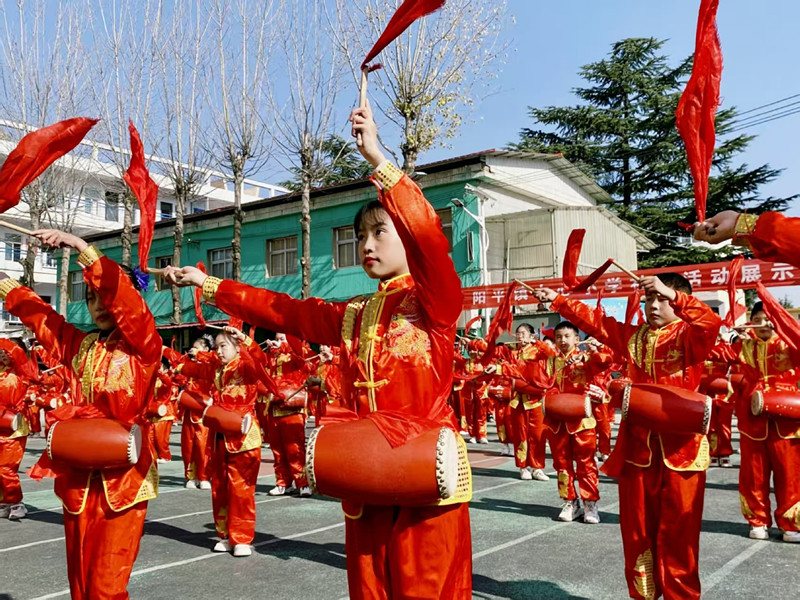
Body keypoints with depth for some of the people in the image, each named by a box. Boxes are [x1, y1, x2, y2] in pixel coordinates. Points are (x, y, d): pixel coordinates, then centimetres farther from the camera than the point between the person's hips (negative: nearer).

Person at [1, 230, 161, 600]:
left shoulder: (143, 344, -5)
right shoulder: (79, 345, 10)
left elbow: (122, 293, -18)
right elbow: (35, 311, 11)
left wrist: (81, 247, -24)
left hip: (122, 476, -5)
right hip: (79, 475, 5)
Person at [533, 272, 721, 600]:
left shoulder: (688, 336, -3)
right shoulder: (633, 337, 12)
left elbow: (711, 323, -24)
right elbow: (594, 321, 14)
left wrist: (674, 295, -30)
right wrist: (556, 300, 9)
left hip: (680, 446, -5)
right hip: (638, 445, 5)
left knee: (678, 531, 3)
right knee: (637, 529, 12)